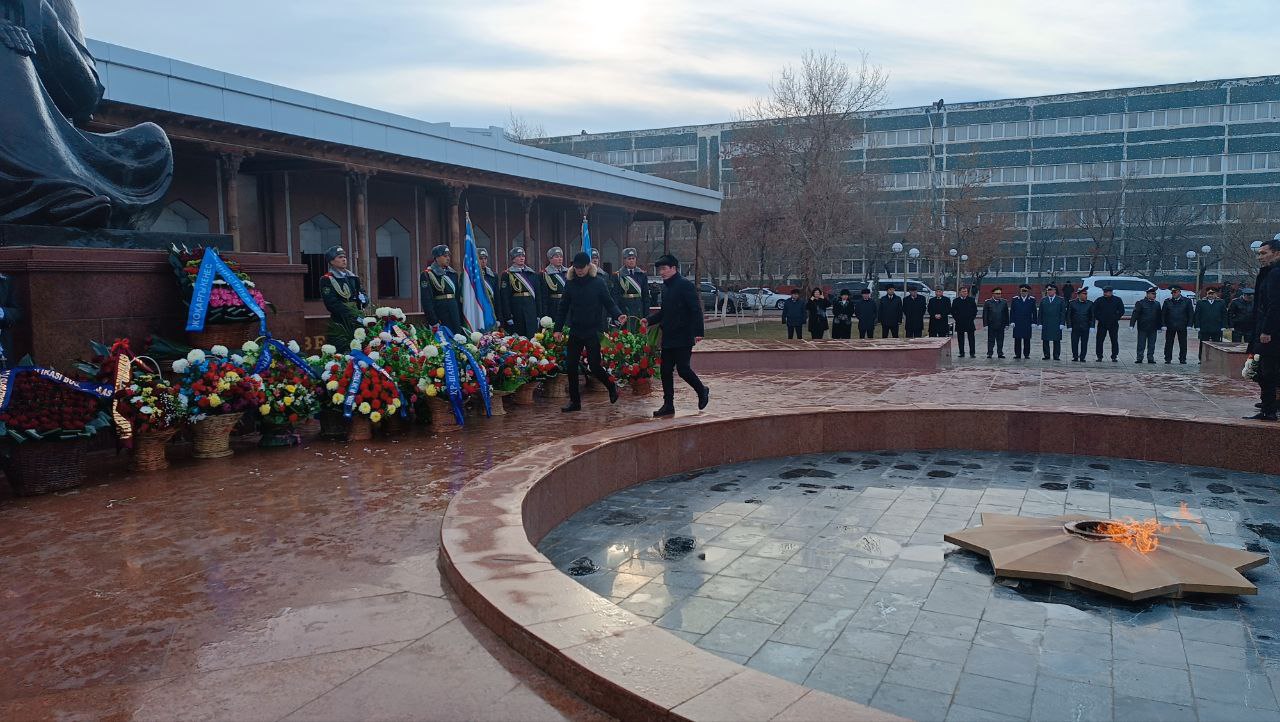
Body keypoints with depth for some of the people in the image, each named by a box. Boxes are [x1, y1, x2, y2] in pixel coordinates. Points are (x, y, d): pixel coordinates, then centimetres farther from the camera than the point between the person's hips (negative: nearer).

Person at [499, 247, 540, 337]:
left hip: (531, 310, 4)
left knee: (533, 336, 0)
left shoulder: (532, 273, 14)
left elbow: (537, 293, 14)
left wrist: (538, 314, 8)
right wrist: (508, 316, -13)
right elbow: (504, 296, -6)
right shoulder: (507, 274, -1)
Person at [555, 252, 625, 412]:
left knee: (594, 366, -4)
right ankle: (575, 401, 14)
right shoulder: (570, 283, 4)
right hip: (575, 331, 4)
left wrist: (618, 315, -23)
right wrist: (558, 328, 4)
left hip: (592, 331, -4)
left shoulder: (598, 282, -5)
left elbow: (609, 303, -4)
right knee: (571, 366, 3)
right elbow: (563, 307, 8)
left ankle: (612, 386, 24)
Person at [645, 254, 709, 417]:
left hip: (683, 337, -8)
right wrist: (649, 320, 7)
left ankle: (702, 391, 18)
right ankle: (668, 405, 13)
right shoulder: (666, 287, 15)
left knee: (682, 369, -8)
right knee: (666, 370, 6)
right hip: (668, 337, 8)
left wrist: (698, 332, -21)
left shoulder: (685, 284, -11)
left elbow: (696, 310, -16)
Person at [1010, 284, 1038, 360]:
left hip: (1027, 323, 0)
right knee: (1017, 339, 1)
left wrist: (1033, 322, -1)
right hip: (1017, 323, 0)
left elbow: (1034, 312, 4)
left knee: (1027, 339, 3)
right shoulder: (1015, 299, 5)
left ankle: (1026, 354, 10)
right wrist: (1012, 321, -3)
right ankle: (1017, 354, 6)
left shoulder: (1032, 299, 4)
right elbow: (1012, 311, 4)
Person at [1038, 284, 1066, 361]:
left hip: (1056, 325, -2)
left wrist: (1062, 323, -6)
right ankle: (1046, 355, 11)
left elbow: (1063, 312, 1)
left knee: (1056, 341, 1)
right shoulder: (1043, 300, 9)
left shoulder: (1060, 300, 3)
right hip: (1045, 325, 2)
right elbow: (1040, 313, 9)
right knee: (1045, 341, 3)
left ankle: (1056, 356, 7)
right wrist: (1040, 323, 1)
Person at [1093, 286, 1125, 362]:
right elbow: (1094, 310, 9)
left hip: (1113, 324, -1)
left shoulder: (1117, 300, 1)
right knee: (1099, 340, -1)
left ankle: (1114, 357, 10)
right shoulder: (1099, 300, 3)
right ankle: (1099, 357, 6)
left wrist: (1116, 318, -3)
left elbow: (1121, 311, 5)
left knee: (1114, 341, 2)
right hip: (1102, 324, 1)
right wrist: (1098, 318, 0)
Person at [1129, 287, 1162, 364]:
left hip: (1153, 329, 4)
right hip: (1142, 328, -4)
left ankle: (1150, 358, 12)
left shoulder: (1157, 304, 12)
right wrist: (1132, 325, -15)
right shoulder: (1140, 303, -2)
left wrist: (1159, 327, 14)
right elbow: (1135, 314, -7)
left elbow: (1159, 317, 16)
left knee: (1152, 345, 6)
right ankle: (1139, 358, 4)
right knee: (1141, 344, -1)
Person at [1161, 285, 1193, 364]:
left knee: (1183, 344, 4)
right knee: (1169, 343, 3)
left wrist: (1189, 325, -4)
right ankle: (1168, 359, 9)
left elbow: (1190, 314, 4)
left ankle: (1182, 359, 12)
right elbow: (1163, 314, 6)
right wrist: (1163, 325, -3)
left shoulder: (1187, 301, 4)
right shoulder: (1167, 302, 6)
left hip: (1182, 327, -1)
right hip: (1170, 327, 1)